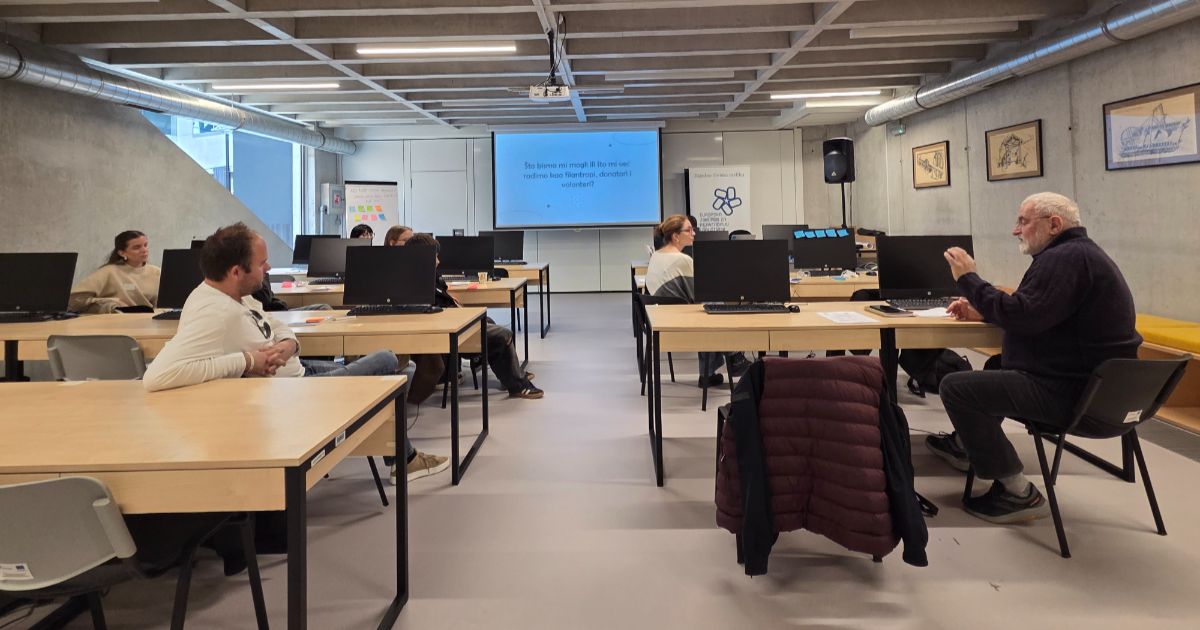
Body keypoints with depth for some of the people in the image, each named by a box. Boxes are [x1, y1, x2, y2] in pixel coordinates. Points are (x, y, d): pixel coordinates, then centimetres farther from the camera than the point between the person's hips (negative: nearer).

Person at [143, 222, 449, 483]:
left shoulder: (233, 294, -4)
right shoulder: (212, 314, -32)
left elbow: (279, 328, 10)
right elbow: (157, 376, -44)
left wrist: (288, 346, -16)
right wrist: (245, 360, -36)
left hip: (296, 371, 9)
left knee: (386, 365, 19)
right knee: (386, 362, 2)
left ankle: (404, 456, 37)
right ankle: (405, 458, 25)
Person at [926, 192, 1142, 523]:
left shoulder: (1065, 258, -19)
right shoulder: (1079, 252, 17)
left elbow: (1021, 317, -27)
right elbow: (1032, 312, 20)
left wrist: (969, 278, -16)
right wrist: (981, 309, 6)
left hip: (1071, 393, -12)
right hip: (1092, 382, 12)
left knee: (956, 386, -17)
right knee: (997, 368, 33)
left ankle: (1018, 494, -10)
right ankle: (965, 445, 46)